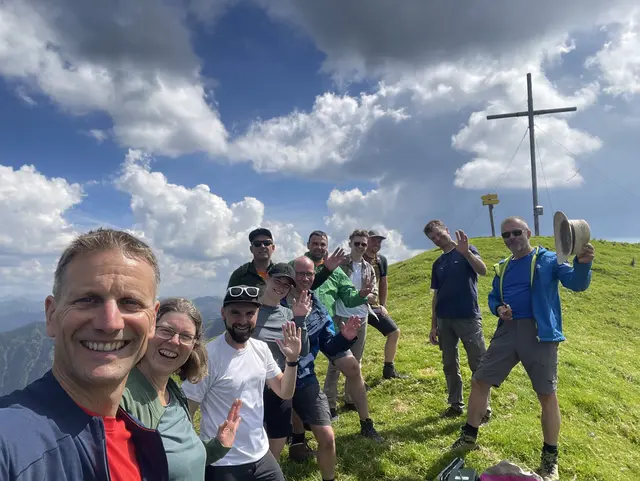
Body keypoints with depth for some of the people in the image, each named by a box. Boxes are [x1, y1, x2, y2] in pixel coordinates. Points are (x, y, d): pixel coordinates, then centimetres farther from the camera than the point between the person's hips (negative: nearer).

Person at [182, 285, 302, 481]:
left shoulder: (261, 349, -3)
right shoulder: (208, 356, -21)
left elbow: (285, 392, 6)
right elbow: (184, 414, -15)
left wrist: (292, 360, -10)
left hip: (262, 455, 5)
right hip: (222, 464, -5)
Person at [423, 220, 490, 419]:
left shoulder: (467, 251, -1)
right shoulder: (437, 264, 13)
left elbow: (483, 271, -21)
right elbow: (436, 296, 14)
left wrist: (465, 252, -36)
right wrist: (433, 325, 11)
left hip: (469, 318, -5)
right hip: (444, 320, 5)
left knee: (478, 364, 1)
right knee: (449, 364, 11)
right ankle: (456, 404, 24)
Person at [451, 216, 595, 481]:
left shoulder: (547, 259, 2)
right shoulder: (502, 268, 16)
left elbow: (577, 283, -9)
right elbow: (492, 297, 22)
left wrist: (582, 263, -31)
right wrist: (498, 308, -2)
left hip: (540, 334, -5)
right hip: (508, 332, 5)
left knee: (547, 394, 0)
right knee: (479, 381, 5)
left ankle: (550, 458, 19)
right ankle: (469, 437, 23)